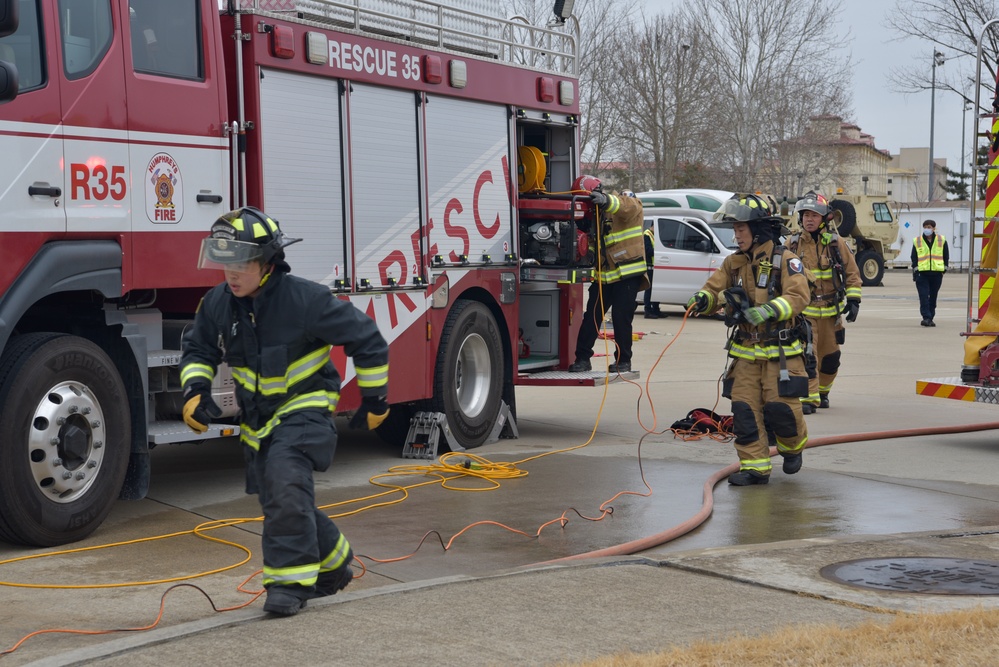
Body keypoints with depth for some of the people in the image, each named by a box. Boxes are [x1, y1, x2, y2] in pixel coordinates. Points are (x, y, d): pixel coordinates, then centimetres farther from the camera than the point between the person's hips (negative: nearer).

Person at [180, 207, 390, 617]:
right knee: (280, 502, 12)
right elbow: (198, 349, 13)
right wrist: (195, 391, -7)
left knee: (285, 480, -28)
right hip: (258, 416, 7)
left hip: (304, 407, -7)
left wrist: (374, 399, -5)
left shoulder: (303, 299, -22)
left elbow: (365, 337, -12)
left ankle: (290, 579, -20)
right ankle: (333, 565, 34)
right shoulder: (218, 303, -5)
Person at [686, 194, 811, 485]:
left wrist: (762, 312, -33)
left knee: (780, 407, -6)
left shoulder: (785, 260, -8)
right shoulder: (734, 263, 10)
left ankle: (793, 446, 26)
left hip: (781, 352, -5)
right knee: (744, 408, -2)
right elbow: (714, 287, 5)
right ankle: (755, 466, 8)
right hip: (746, 352, 5)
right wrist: (702, 299, -20)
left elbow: (798, 296, -20)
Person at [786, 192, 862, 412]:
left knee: (830, 356, 10)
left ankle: (822, 392, 32)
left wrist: (853, 300, -3)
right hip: (803, 310, -1)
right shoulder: (793, 244, 1)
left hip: (830, 311, 1)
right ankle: (809, 398, -10)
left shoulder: (836, 243, 1)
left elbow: (852, 273, 5)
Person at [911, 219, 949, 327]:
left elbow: (946, 256, 13)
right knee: (924, 296, -12)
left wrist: (945, 268, 6)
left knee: (933, 297, 6)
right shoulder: (917, 241, 6)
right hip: (922, 273, -1)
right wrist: (915, 270, 0)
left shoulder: (942, 240, 6)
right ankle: (926, 317, -13)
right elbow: (914, 258, 8)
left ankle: (930, 318, 13)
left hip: (937, 273, 1)